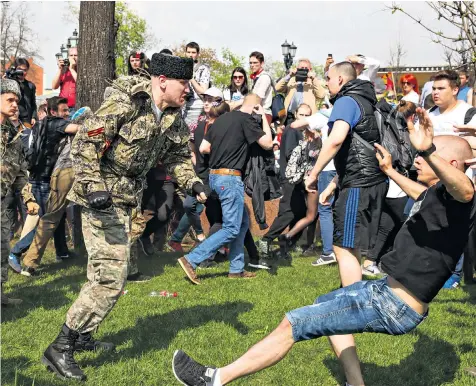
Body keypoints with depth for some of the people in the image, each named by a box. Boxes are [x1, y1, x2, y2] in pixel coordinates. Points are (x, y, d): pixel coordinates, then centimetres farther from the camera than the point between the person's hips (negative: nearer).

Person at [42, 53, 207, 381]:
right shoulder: (124, 104, -20)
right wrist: (94, 187, -28)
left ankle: (82, 336, 34)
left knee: (109, 272, 18)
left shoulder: (174, 118, 5)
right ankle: (60, 349, -8)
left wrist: (192, 181, -1)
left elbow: (178, 155, 17)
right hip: (102, 196, -9)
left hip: (128, 198, 9)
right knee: (111, 275, -15)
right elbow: (84, 143, -21)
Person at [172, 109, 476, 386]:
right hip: (390, 289, 11)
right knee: (324, 305, 32)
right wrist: (389, 170, 50)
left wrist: (428, 151, -62)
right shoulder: (439, 194, 11)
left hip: (395, 307, -11)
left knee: (294, 323, -12)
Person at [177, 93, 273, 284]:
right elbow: (268, 143, -6)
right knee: (231, 228, -5)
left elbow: (203, 148, 12)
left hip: (215, 176, 9)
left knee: (243, 222, 17)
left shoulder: (222, 118, 13)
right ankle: (191, 260, -12)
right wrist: (264, 117, 4)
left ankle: (237, 269, 17)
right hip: (230, 177, -9)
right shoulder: (246, 120, -9)